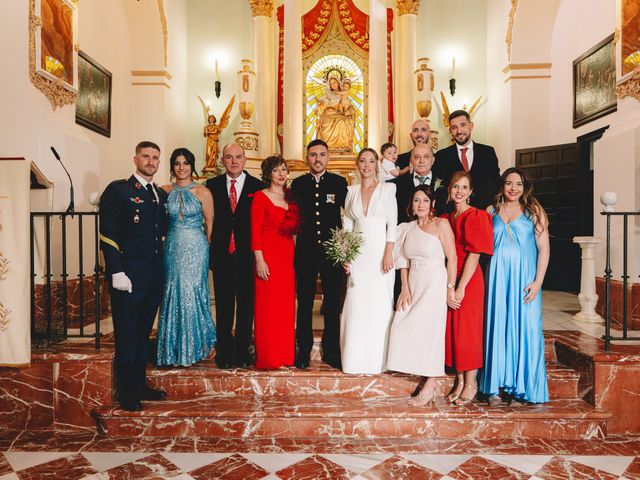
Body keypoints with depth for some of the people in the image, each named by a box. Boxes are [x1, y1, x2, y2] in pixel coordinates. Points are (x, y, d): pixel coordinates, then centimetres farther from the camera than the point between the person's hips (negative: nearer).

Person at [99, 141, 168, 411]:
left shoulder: (161, 195, 14)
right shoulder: (117, 190, -4)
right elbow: (108, 235, -10)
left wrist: (161, 268, 10)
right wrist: (116, 272, -17)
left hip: (154, 277, 6)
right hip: (128, 277, -6)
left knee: (143, 333, 17)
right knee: (127, 335, 5)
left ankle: (140, 385, 30)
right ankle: (126, 392, 19)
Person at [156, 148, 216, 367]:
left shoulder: (203, 192, -2)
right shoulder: (165, 191, 7)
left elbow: (210, 225, 0)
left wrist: (207, 249, 0)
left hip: (195, 248, -3)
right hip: (172, 248, 3)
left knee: (192, 293, 0)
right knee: (172, 294, 5)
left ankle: (192, 347, 16)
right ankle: (173, 349, 19)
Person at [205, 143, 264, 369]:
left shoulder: (257, 186, 2)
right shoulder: (212, 185, 7)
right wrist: (211, 248, -2)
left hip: (247, 255, -1)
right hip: (221, 254, 1)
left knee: (246, 305, 7)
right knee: (223, 305, 8)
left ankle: (242, 350, 21)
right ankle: (224, 352, 21)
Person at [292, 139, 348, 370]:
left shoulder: (339, 182, 4)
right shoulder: (297, 184, 6)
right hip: (305, 251, 1)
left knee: (333, 303, 7)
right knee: (304, 303, 8)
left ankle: (331, 351, 22)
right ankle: (304, 351, 21)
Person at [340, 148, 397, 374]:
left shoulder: (387, 188, 1)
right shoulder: (351, 191, 10)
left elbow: (392, 223, -4)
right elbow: (347, 225, 10)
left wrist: (388, 254, -12)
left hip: (380, 252, -3)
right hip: (358, 254, 3)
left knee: (379, 305, 2)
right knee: (356, 305, 4)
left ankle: (377, 359, 15)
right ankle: (356, 358, 16)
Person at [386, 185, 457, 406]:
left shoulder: (441, 224, -6)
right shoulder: (408, 228, 11)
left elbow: (452, 258, -9)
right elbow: (404, 260, 9)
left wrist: (451, 288, -12)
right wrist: (405, 289, 0)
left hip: (435, 284, -6)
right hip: (414, 285, 6)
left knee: (429, 331, -4)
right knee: (403, 329, -2)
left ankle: (429, 387, 10)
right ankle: (429, 387, 12)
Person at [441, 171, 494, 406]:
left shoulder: (476, 216, -7)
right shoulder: (446, 218, 11)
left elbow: (474, 254, -13)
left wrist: (461, 287, -16)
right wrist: (448, 286, 2)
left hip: (469, 280, -6)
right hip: (449, 279, 6)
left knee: (468, 329, 0)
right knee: (452, 329, 8)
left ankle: (471, 383, 15)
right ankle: (459, 381, 21)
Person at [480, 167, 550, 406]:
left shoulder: (534, 211, 5)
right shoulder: (490, 211, 10)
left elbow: (544, 249, 1)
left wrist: (537, 281, -8)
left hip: (524, 278, -1)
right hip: (497, 277, 1)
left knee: (523, 328, 0)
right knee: (496, 327, 3)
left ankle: (520, 387, 12)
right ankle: (494, 387, 12)